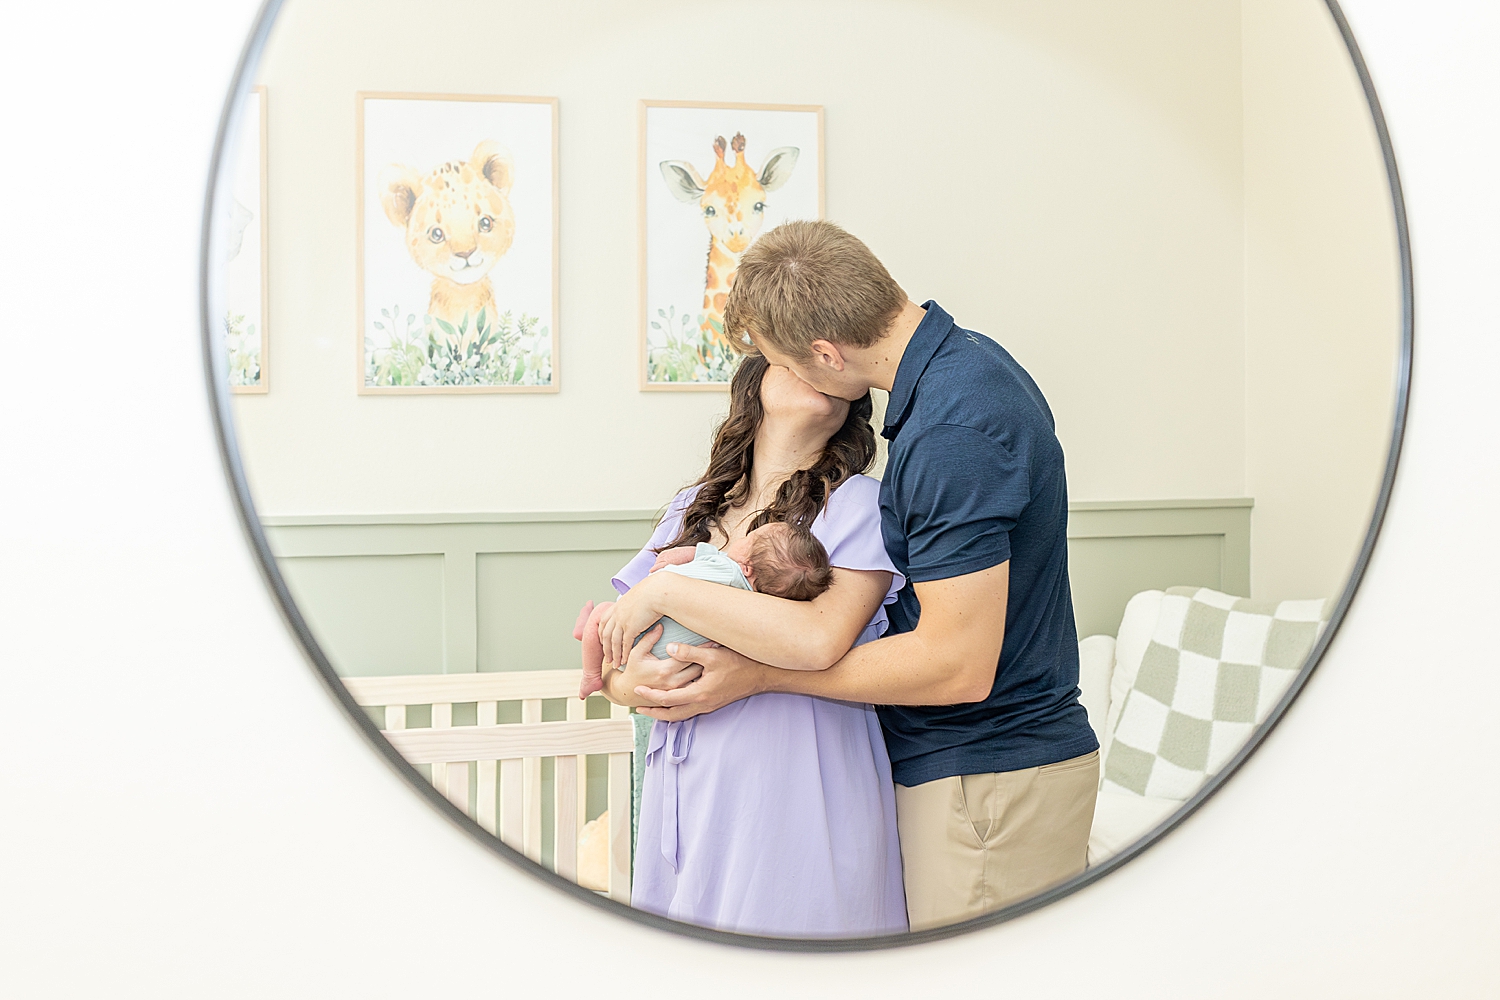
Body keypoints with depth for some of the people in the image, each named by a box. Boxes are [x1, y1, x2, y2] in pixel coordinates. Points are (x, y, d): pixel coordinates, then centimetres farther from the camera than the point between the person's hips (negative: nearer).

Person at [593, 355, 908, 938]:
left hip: (795, 798, -4)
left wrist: (665, 589, -14)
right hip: (683, 795, 5)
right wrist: (623, 685, -10)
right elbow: (603, 650, 14)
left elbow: (820, 638, -21)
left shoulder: (860, 503, -3)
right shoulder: (692, 510, 14)